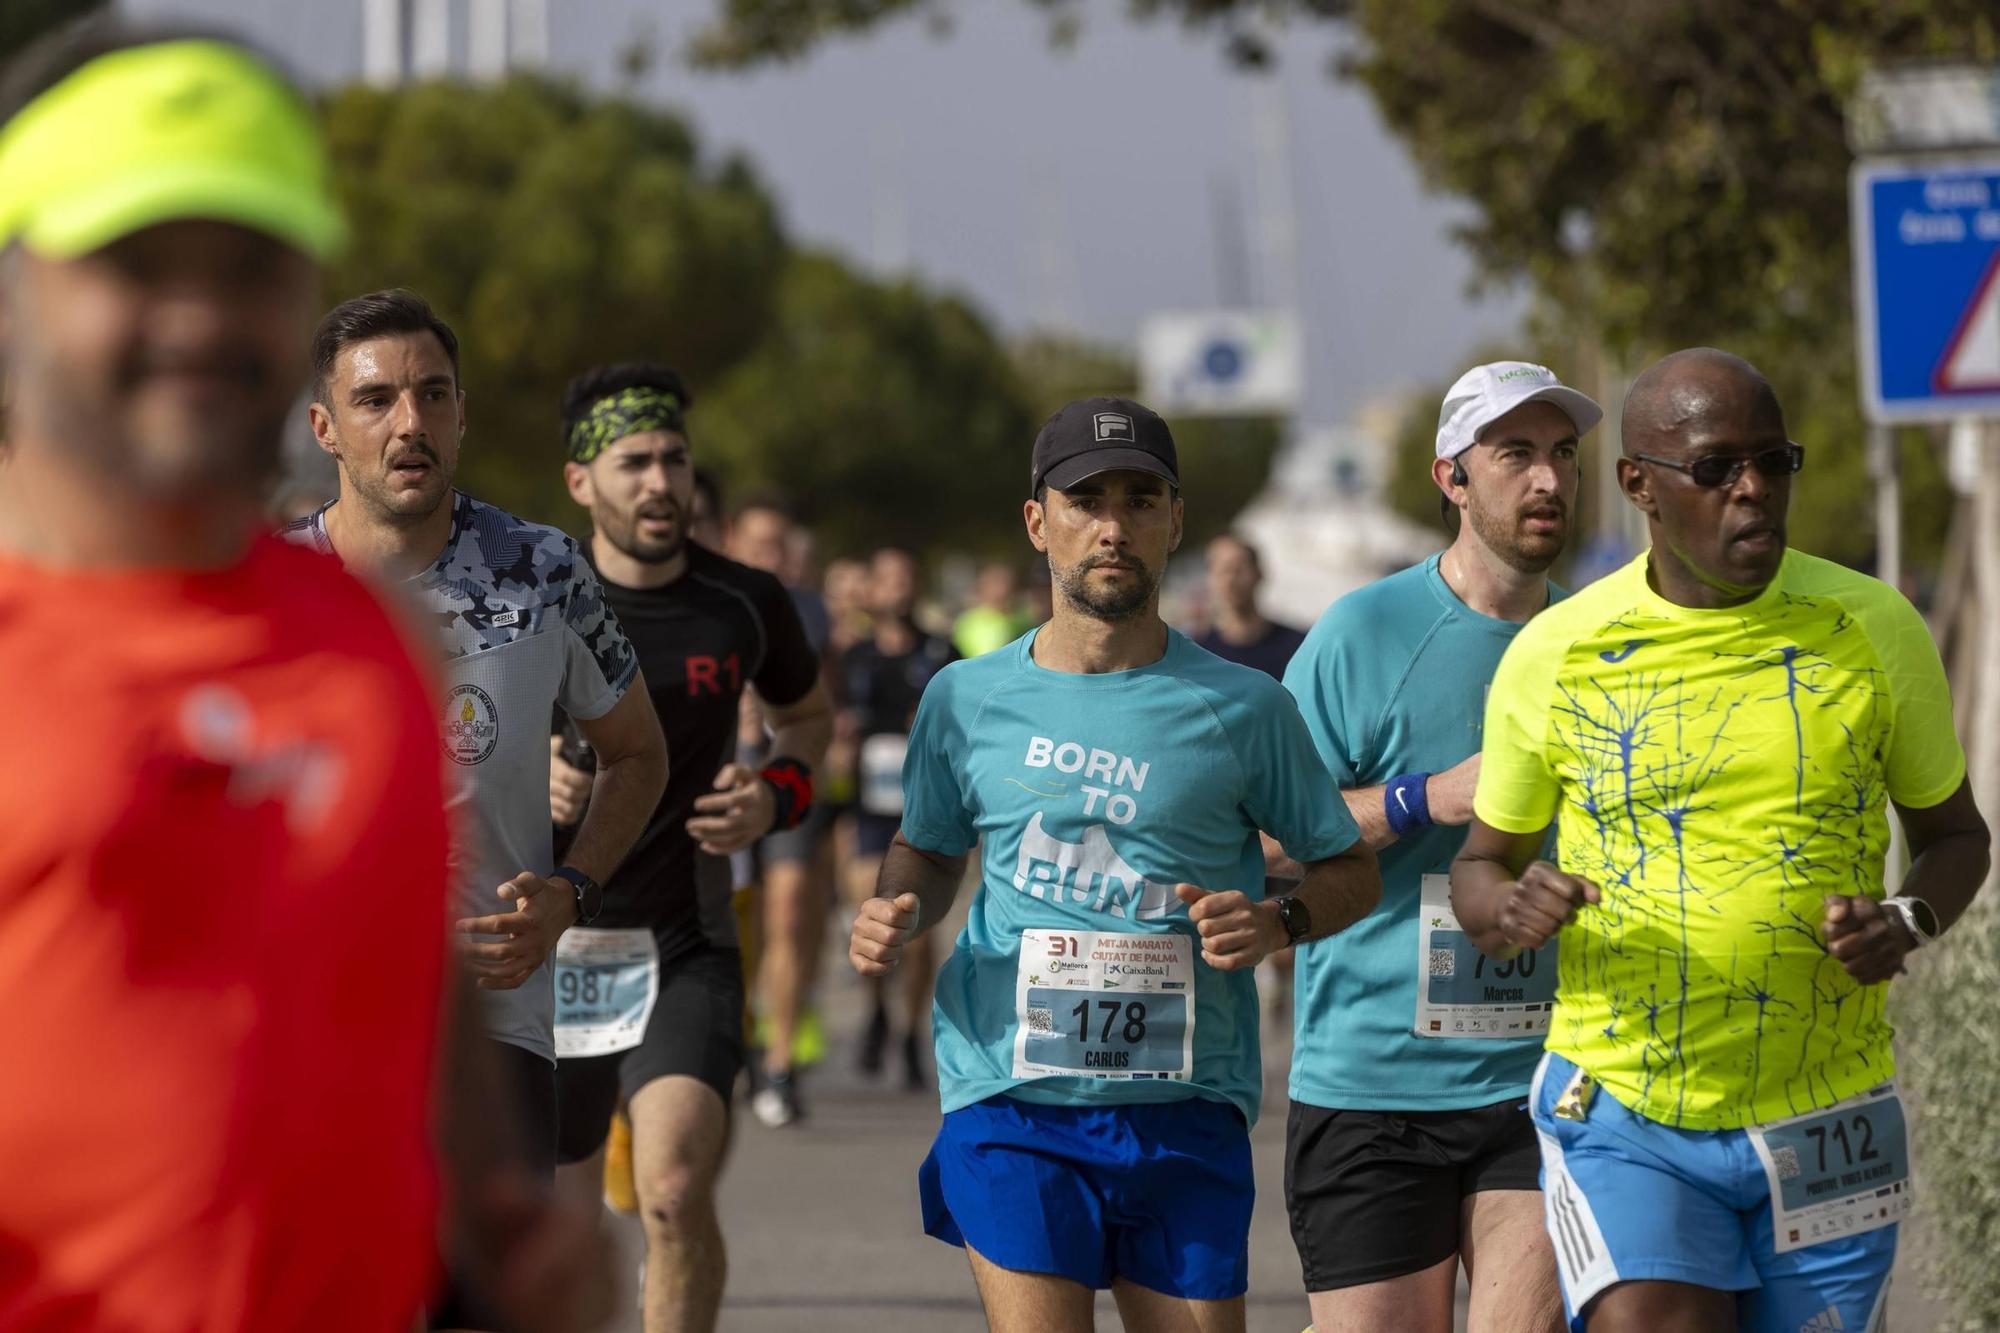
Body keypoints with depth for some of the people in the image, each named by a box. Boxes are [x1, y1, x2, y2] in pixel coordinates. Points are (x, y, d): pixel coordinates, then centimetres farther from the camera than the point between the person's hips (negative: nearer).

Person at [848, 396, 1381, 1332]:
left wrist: (1277, 924, -10)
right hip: (1012, 1100, 0)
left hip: (1184, 1106, 0)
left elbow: (1349, 870, 11)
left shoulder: (1242, 708, 2)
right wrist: (897, 917, 1)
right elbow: (928, 852, 23)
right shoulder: (968, 699, 6)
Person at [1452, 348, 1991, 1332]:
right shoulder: (1552, 656, -2)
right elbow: (1481, 863, 11)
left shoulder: (1873, 630, 0)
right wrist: (1510, 908, -14)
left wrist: (1908, 921, -10)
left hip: (1825, 1131, 2)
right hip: (1624, 1124, -2)